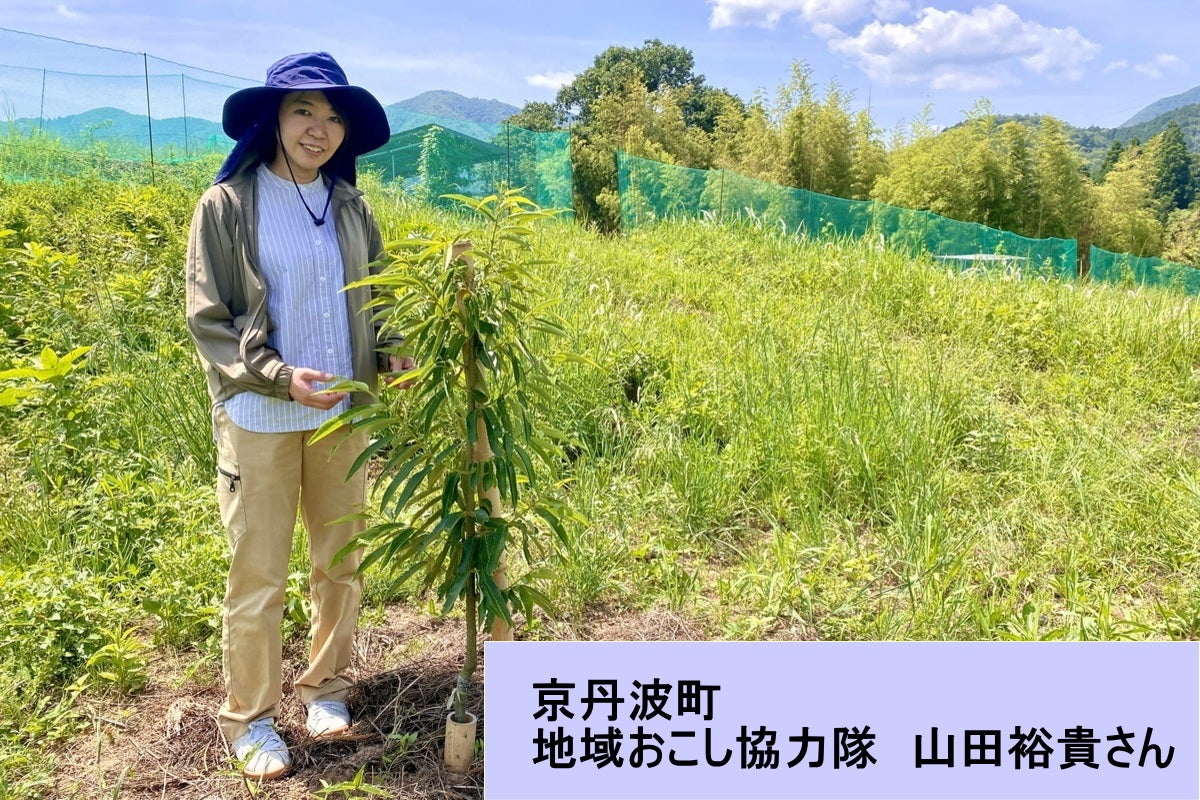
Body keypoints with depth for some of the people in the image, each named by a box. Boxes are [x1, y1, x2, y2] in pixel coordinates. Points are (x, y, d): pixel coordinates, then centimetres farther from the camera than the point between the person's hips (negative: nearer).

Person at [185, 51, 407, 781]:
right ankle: (250, 718, 22)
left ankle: (326, 687, 33)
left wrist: (393, 356, -7)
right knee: (259, 577, 3)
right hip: (260, 418, -4)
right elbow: (208, 321, -7)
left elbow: (375, 300, 12)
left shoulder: (351, 207, 5)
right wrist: (278, 376, -19)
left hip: (344, 413, 4)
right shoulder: (227, 206, -8)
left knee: (342, 562, 13)